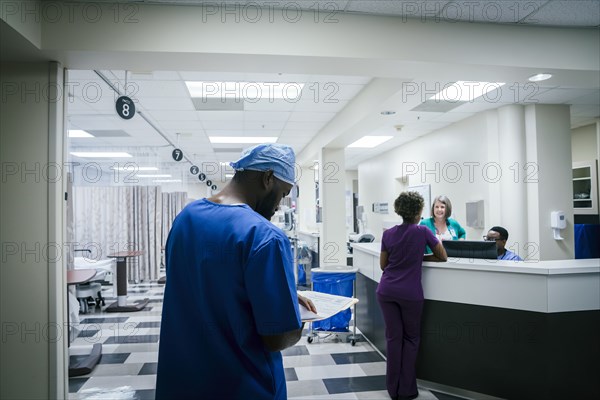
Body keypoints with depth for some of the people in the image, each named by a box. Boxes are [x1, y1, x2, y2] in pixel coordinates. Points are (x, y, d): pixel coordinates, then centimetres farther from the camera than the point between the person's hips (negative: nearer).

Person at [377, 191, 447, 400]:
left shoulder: (388, 234, 4)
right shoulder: (422, 232, -5)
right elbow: (443, 257, 4)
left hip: (386, 291, 3)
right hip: (409, 293, -3)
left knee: (393, 337, 10)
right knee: (411, 338, 13)